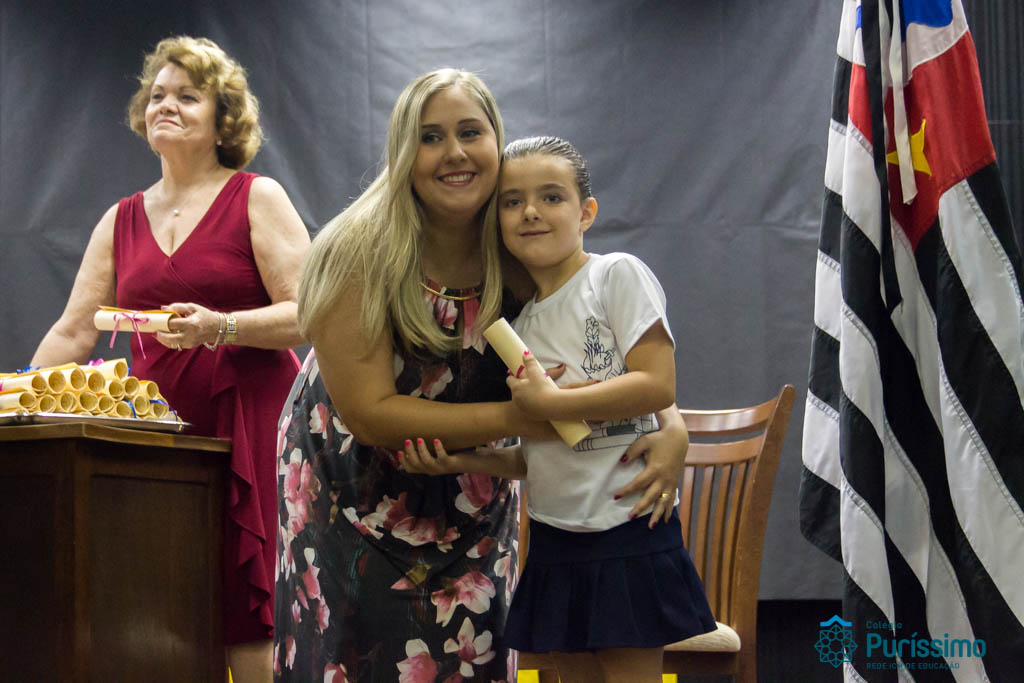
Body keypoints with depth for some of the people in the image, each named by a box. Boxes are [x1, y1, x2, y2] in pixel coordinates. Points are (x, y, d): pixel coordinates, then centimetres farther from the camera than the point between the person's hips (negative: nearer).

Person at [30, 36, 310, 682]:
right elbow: (72, 332, 14)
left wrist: (219, 327, -21)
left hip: (248, 422, -4)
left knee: (246, 615, -10)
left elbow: (307, 314, -7)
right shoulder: (121, 220, 16)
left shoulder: (257, 198, 2)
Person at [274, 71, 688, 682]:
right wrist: (517, 418, -31)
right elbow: (369, 413, -26)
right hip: (358, 490, -3)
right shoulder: (357, 255, -23)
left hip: (473, 491, 3)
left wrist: (672, 425, -26)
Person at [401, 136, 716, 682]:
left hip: (626, 532, -6)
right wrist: (462, 461, -3)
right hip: (555, 537, 6)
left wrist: (545, 401, -17)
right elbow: (537, 456, 13)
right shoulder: (521, 321, 12)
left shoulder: (617, 275, -6)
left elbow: (658, 386, -17)